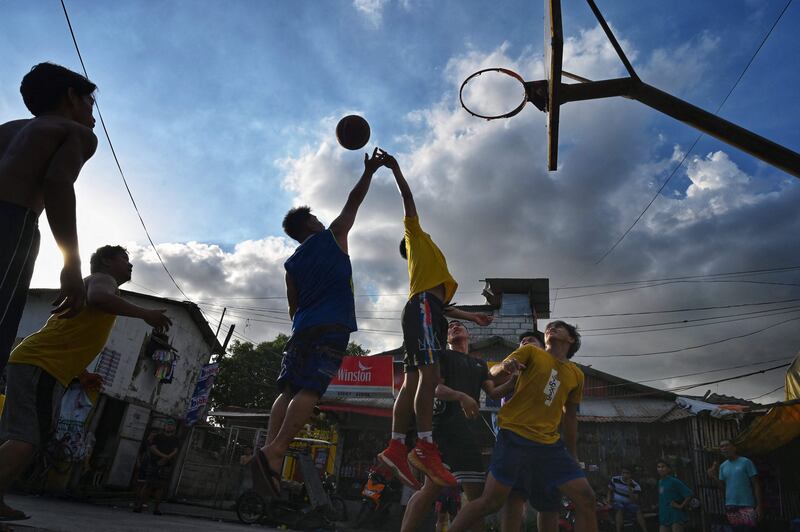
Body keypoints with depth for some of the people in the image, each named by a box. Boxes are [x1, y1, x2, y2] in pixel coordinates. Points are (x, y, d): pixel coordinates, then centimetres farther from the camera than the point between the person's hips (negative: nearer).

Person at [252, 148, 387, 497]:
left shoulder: (292, 263, 21)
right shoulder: (333, 236, 10)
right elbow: (354, 201, 17)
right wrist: (370, 170, 26)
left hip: (303, 328, 6)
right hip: (332, 327, -6)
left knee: (289, 390, 2)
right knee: (310, 390, -16)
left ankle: (270, 449, -10)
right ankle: (275, 452, -27)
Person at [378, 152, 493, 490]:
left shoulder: (428, 265, 38)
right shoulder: (417, 237, 21)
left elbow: (441, 305, 33)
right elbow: (409, 202, 9)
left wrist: (472, 317, 33)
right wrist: (396, 170, 10)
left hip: (426, 311, 9)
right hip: (422, 308, -9)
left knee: (413, 381, -1)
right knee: (429, 375, -21)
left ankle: (396, 447, -6)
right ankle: (426, 448, -28)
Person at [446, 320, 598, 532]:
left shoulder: (576, 374, 14)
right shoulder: (531, 352, 3)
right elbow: (494, 373, -4)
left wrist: (573, 456, 23)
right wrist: (503, 367, -28)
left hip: (550, 444, 5)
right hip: (515, 437, -4)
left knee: (587, 500, -2)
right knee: (490, 502, -7)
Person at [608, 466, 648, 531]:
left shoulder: (635, 485, -12)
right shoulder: (614, 480, -8)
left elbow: (635, 501, -20)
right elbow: (610, 491, 7)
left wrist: (629, 488, -31)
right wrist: (609, 501, -9)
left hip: (629, 504, 1)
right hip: (617, 502, -1)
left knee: (638, 511, -25)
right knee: (620, 510, -32)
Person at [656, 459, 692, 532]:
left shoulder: (674, 481, -10)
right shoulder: (660, 482, 15)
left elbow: (689, 495, -15)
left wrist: (681, 506, -13)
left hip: (676, 516, -7)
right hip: (664, 517, 8)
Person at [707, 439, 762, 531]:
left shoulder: (745, 462, -2)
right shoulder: (722, 466, 12)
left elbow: (756, 484, -3)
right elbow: (723, 487, 12)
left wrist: (759, 505, -10)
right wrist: (713, 477, -5)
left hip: (747, 505, -4)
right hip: (730, 506, 5)